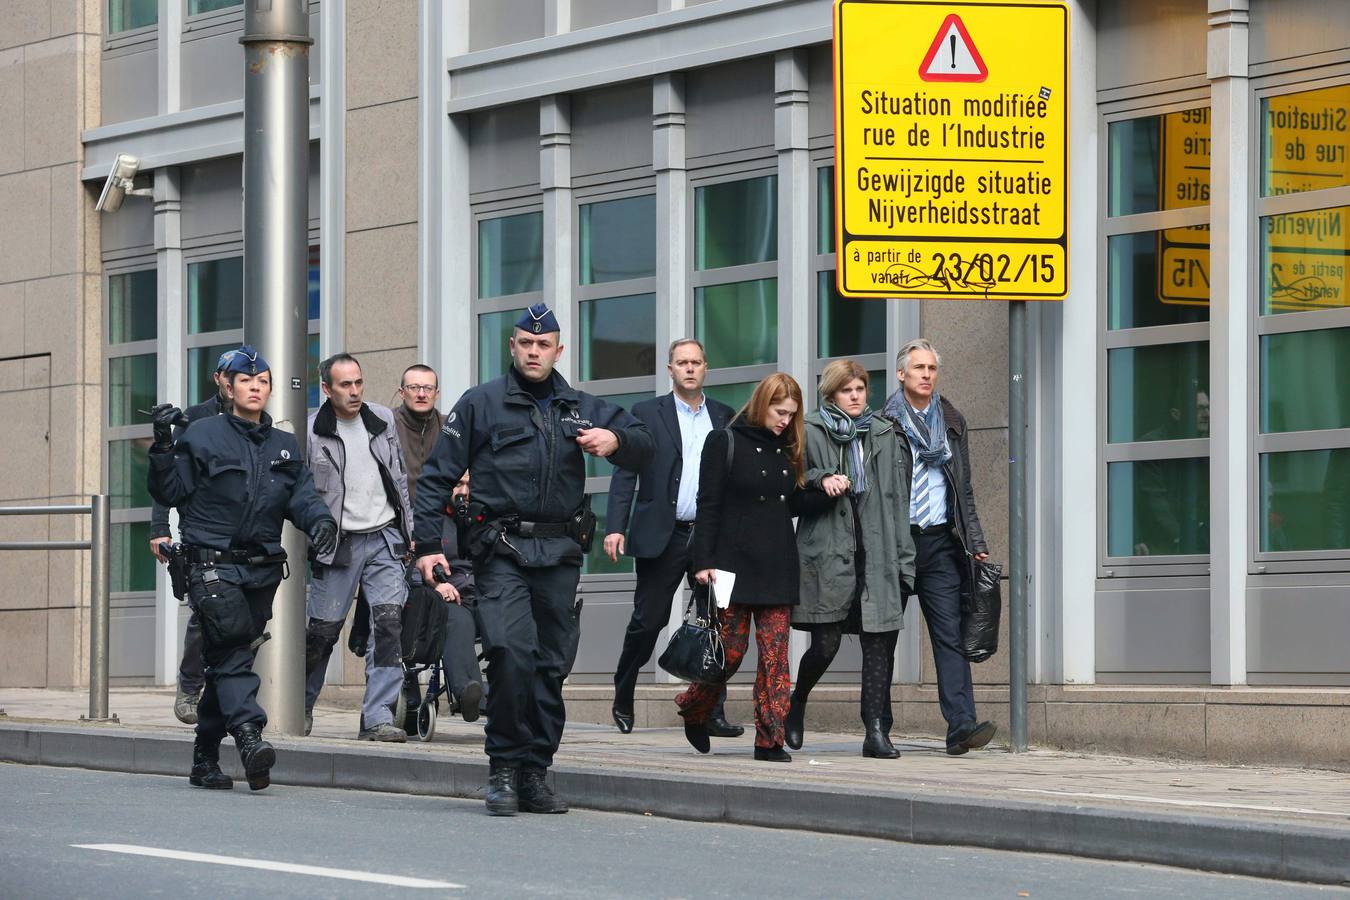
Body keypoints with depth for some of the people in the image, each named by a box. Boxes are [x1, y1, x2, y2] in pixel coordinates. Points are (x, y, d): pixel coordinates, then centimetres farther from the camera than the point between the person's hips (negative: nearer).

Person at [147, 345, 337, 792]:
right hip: (213, 565, -5)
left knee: (229, 660, 9)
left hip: (262, 568, 5)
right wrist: (163, 446, -13)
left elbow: (302, 495, 10)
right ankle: (249, 737, -34)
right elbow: (170, 491, 1)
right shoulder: (203, 436, 2)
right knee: (232, 650, -21)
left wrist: (320, 520, -11)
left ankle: (205, 759, 16)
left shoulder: (285, 446, 17)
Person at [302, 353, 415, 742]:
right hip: (337, 544, -3)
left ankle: (378, 718, -13)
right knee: (323, 629, 2)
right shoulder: (310, 433, -7)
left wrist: (407, 530, 15)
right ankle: (301, 705, 27)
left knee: (389, 619, -12)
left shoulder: (383, 419, 7)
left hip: (384, 538, 3)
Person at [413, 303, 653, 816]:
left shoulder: (579, 408, 17)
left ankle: (535, 773, 12)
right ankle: (504, 768, -8)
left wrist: (616, 440, -8)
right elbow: (438, 475, 4)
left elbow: (643, 447, 16)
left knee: (552, 666, 4)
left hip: (560, 554, 4)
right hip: (501, 551, -4)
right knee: (511, 653, -19)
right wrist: (427, 544, -5)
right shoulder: (481, 404, 7)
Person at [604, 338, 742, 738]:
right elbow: (625, 475, 1)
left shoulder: (725, 417, 12)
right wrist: (615, 527, -10)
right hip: (662, 536, -2)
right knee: (647, 621, 1)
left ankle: (714, 712, 2)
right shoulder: (646, 413, 4)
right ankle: (623, 699, 20)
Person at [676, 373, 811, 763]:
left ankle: (770, 739, -1)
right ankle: (693, 710, 23)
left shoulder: (786, 449, 14)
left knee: (775, 653, -2)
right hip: (735, 563, -5)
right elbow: (708, 507, -5)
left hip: (778, 568, 5)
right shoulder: (724, 442, -2)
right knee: (731, 649, -3)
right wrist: (703, 562, -11)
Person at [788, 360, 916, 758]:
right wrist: (821, 479, -14)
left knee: (879, 643, -3)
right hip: (828, 552, -3)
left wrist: (903, 556, 8)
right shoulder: (810, 431, 3)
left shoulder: (883, 434, 15)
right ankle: (797, 702, 25)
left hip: (877, 553, 3)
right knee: (825, 644, -4)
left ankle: (877, 731, -2)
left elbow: (896, 498, 13)